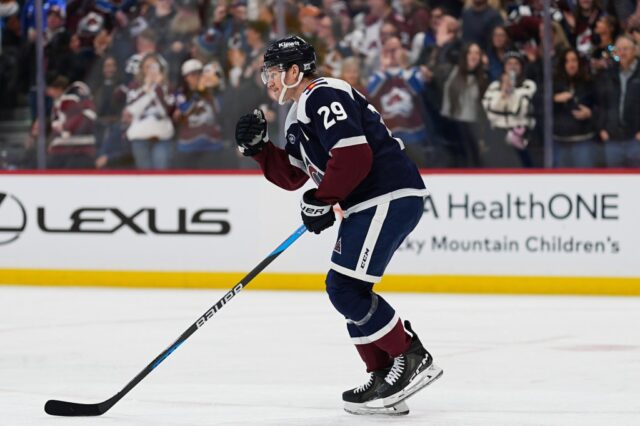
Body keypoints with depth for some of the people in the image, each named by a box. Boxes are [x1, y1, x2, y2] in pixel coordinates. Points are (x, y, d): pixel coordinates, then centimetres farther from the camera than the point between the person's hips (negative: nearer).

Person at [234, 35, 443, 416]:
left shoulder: (324, 96, -11)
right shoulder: (299, 116, 23)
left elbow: (354, 156, -22)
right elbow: (291, 176, 23)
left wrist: (321, 201, -15)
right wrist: (258, 146, 10)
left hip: (391, 196, -11)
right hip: (368, 204, 11)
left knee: (346, 288, -14)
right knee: (347, 292, 11)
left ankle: (412, 359, -10)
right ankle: (384, 377, 12)